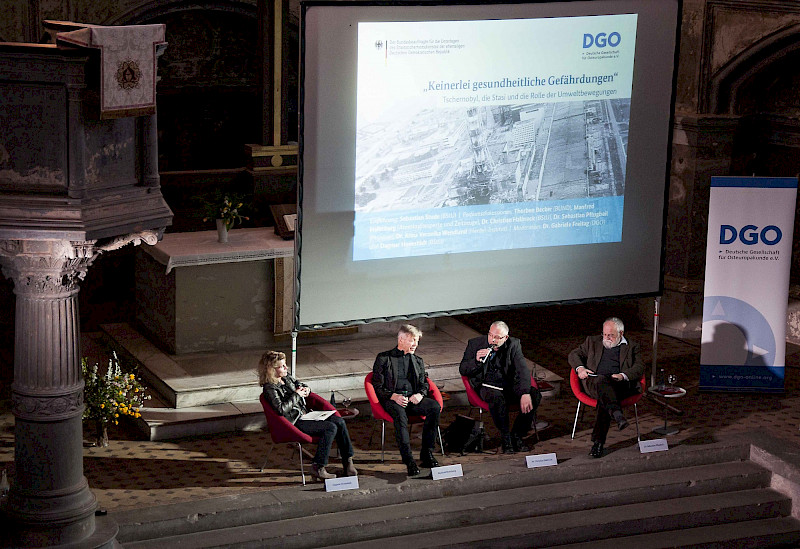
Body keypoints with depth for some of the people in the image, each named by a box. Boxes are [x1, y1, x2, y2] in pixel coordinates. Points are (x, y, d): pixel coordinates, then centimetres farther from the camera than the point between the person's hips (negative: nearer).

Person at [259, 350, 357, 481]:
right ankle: (318, 468, -20)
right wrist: (296, 395, -16)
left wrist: (305, 388, 7)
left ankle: (348, 462, -4)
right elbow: (282, 409, -27)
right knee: (331, 428, -24)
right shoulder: (270, 388, -15)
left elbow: (298, 383, 31)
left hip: (304, 414, 9)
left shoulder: (286, 377, 10)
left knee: (340, 422, -7)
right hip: (295, 422, -9)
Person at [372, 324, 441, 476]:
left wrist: (420, 394, -6)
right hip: (391, 400, -4)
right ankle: (409, 461, -45)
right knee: (400, 415, -39)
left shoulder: (418, 361, 24)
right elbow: (378, 387, 2)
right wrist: (394, 396, -16)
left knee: (435, 407, -27)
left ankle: (426, 454, -23)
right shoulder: (384, 358, 9)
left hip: (413, 398, 4)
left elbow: (424, 384, 19)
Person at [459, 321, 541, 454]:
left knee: (535, 395, -22)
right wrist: (476, 360, -22)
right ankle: (505, 437, -19)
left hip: (508, 384, 3)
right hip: (485, 385, -3)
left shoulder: (513, 345, -1)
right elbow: (462, 370, 0)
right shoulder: (475, 344, -3)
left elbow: (523, 370, -11)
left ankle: (517, 435, -8)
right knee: (497, 398, -38)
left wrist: (525, 393, -27)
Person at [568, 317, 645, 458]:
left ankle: (598, 441, -41)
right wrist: (580, 368, 2)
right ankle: (617, 415, -59)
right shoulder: (592, 342, 27)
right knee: (602, 380, -38)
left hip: (620, 384, -1)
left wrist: (623, 376, -11)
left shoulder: (632, 347, 21)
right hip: (594, 382, 1)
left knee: (604, 397, -36)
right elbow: (574, 355, 25)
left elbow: (639, 368, 9)